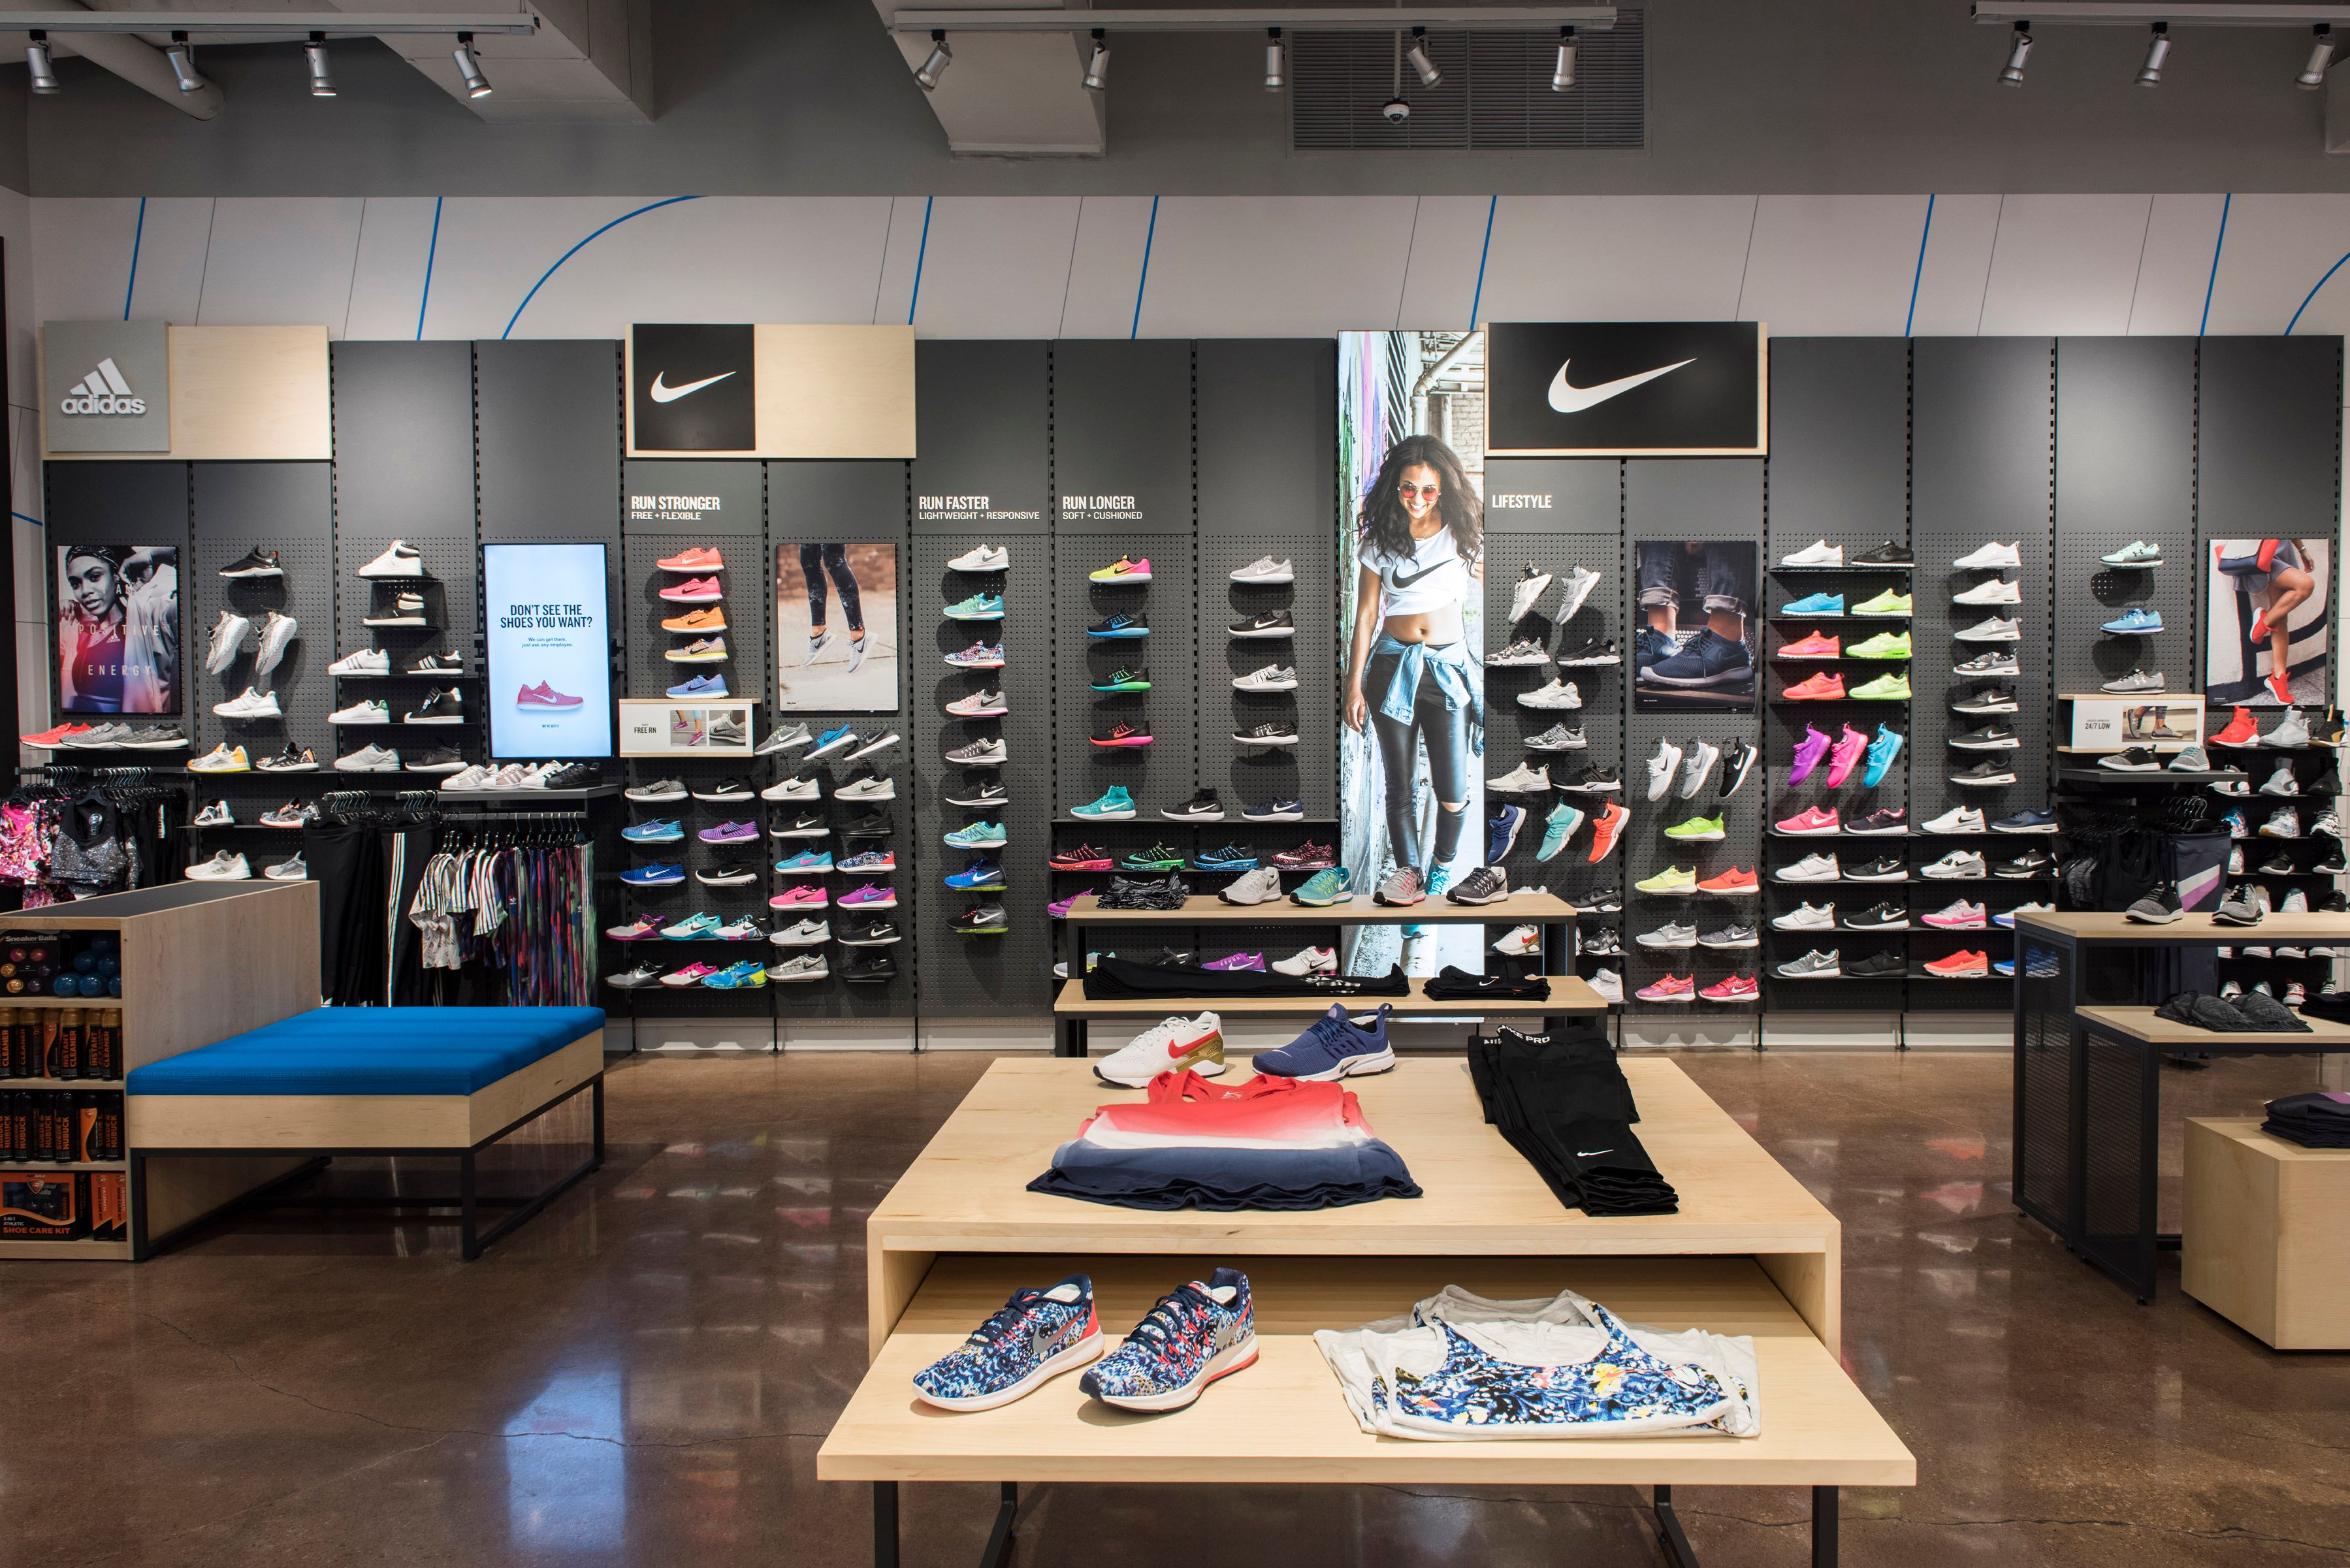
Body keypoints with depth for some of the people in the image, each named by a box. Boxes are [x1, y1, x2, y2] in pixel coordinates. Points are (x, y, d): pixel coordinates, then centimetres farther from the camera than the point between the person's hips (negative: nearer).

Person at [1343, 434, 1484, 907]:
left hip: (1448, 667, 0)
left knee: (1453, 794, -4)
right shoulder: (1380, 541, 1)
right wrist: (1355, 686, -1)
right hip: (1393, 667, 0)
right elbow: (1366, 614, 3)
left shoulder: (1461, 533, 0)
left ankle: (1442, 866, 23)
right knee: (1398, 789, 5)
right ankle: (1409, 874, 21)